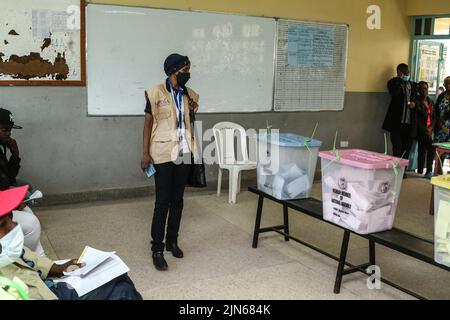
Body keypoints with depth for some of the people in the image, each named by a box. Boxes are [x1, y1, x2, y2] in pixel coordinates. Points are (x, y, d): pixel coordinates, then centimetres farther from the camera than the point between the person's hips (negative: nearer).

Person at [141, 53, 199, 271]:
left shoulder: (189, 95, 8)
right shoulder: (156, 93, -7)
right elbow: (148, 123, -5)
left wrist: (193, 111, -4)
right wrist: (145, 153, -9)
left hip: (184, 153, 5)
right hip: (163, 154, -5)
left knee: (177, 200, 12)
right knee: (162, 202, -3)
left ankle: (172, 241, 26)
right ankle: (157, 249, 5)